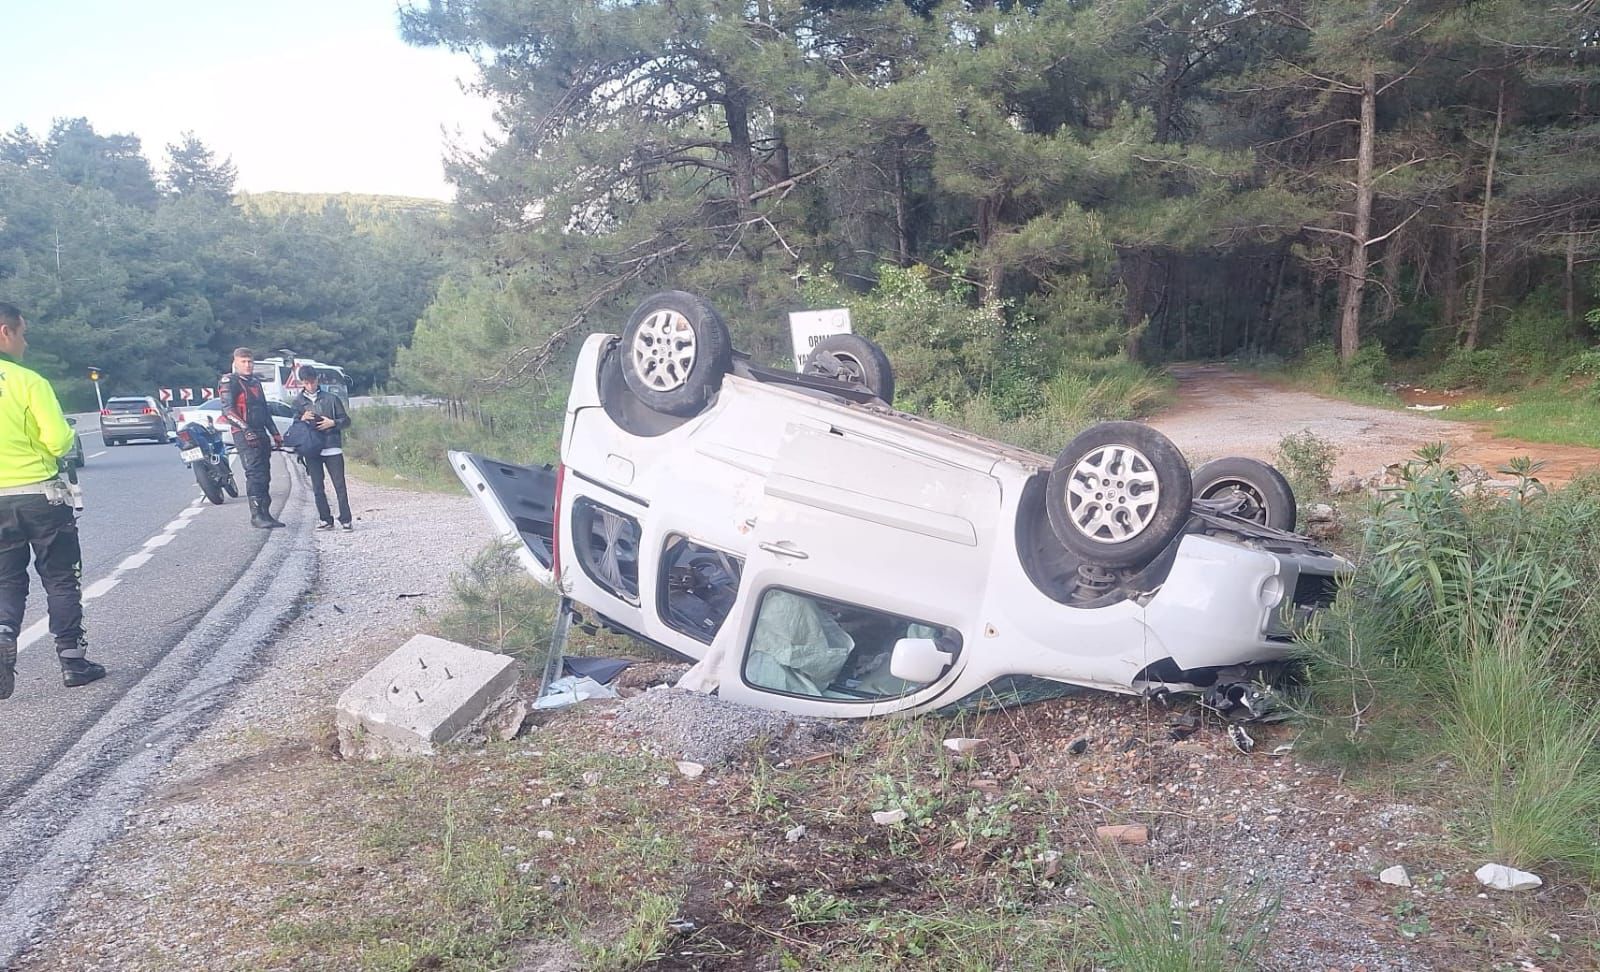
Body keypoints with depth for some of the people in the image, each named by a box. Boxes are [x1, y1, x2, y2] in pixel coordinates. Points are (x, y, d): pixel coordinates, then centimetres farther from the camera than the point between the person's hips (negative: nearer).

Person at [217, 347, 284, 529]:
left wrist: (275, 434, 23)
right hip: (244, 434, -8)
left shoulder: (256, 382, 22)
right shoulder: (229, 382, -3)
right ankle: (256, 515, -17)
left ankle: (265, 513, 12)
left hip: (261, 434, 8)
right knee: (255, 473, -16)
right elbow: (228, 409, -15)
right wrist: (246, 429, -25)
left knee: (264, 475, 8)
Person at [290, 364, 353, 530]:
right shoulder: (298, 402, 10)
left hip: (332, 448, -2)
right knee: (317, 487, 4)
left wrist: (332, 423, -12)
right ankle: (325, 519, 11)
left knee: (339, 485, -5)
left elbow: (346, 421, 7)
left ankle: (345, 520, -1)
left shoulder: (331, 398, 4)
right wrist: (302, 419, -9)